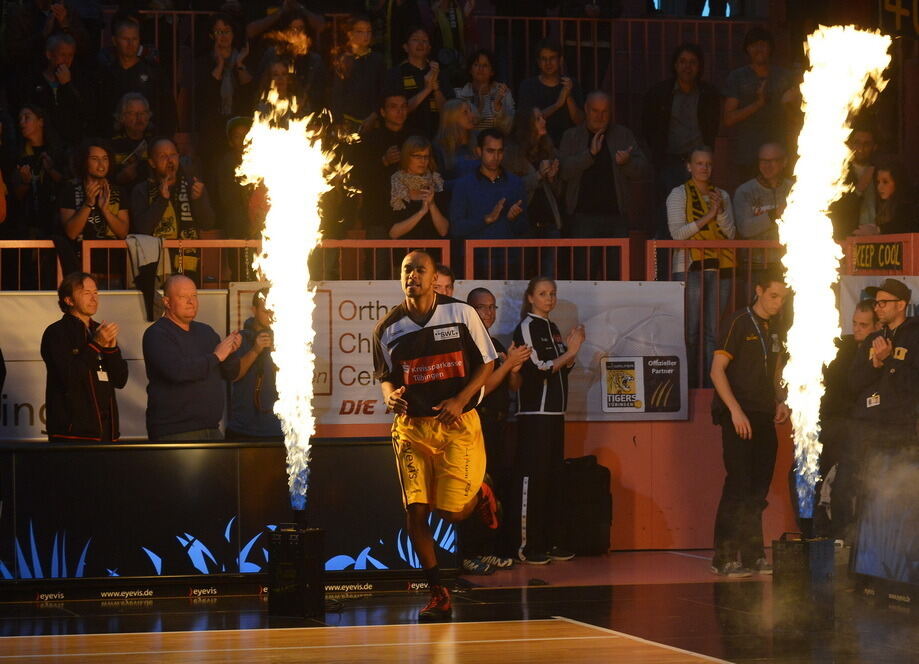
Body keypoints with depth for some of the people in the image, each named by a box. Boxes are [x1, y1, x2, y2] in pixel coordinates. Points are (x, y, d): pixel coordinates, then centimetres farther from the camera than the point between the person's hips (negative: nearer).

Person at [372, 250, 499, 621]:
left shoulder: (461, 313, -4)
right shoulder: (388, 328, 2)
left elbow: (486, 364, 2)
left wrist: (460, 400, -12)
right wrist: (391, 395, -9)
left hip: (458, 423, -2)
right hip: (411, 426, 2)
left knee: (452, 512, -6)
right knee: (414, 511, -6)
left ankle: (480, 493, 32)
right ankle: (438, 594, 4)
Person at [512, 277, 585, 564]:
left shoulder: (552, 329, 18)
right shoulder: (526, 328, -6)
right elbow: (538, 369, -13)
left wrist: (571, 350, 2)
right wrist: (570, 352, -8)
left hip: (555, 412, 8)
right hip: (534, 413, -8)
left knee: (553, 478, 7)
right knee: (533, 477, -10)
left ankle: (551, 542, 10)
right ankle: (528, 545, -10)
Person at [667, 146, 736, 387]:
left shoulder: (722, 196, 17)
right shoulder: (678, 195, 5)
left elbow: (731, 234, 10)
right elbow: (677, 233, -8)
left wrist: (721, 211, -6)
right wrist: (708, 216, -11)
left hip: (719, 268, 4)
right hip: (690, 268, -4)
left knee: (713, 331, 1)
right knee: (690, 331, -8)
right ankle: (688, 383, -4)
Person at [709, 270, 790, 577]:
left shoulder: (775, 328, 14)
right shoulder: (738, 323, -7)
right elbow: (717, 370, -11)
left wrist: (780, 401, 8)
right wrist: (735, 411, -18)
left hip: (765, 417, 7)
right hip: (738, 417, -7)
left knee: (758, 489, 9)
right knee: (739, 485, -10)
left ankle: (752, 555, 15)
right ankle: (724, 558, -7)